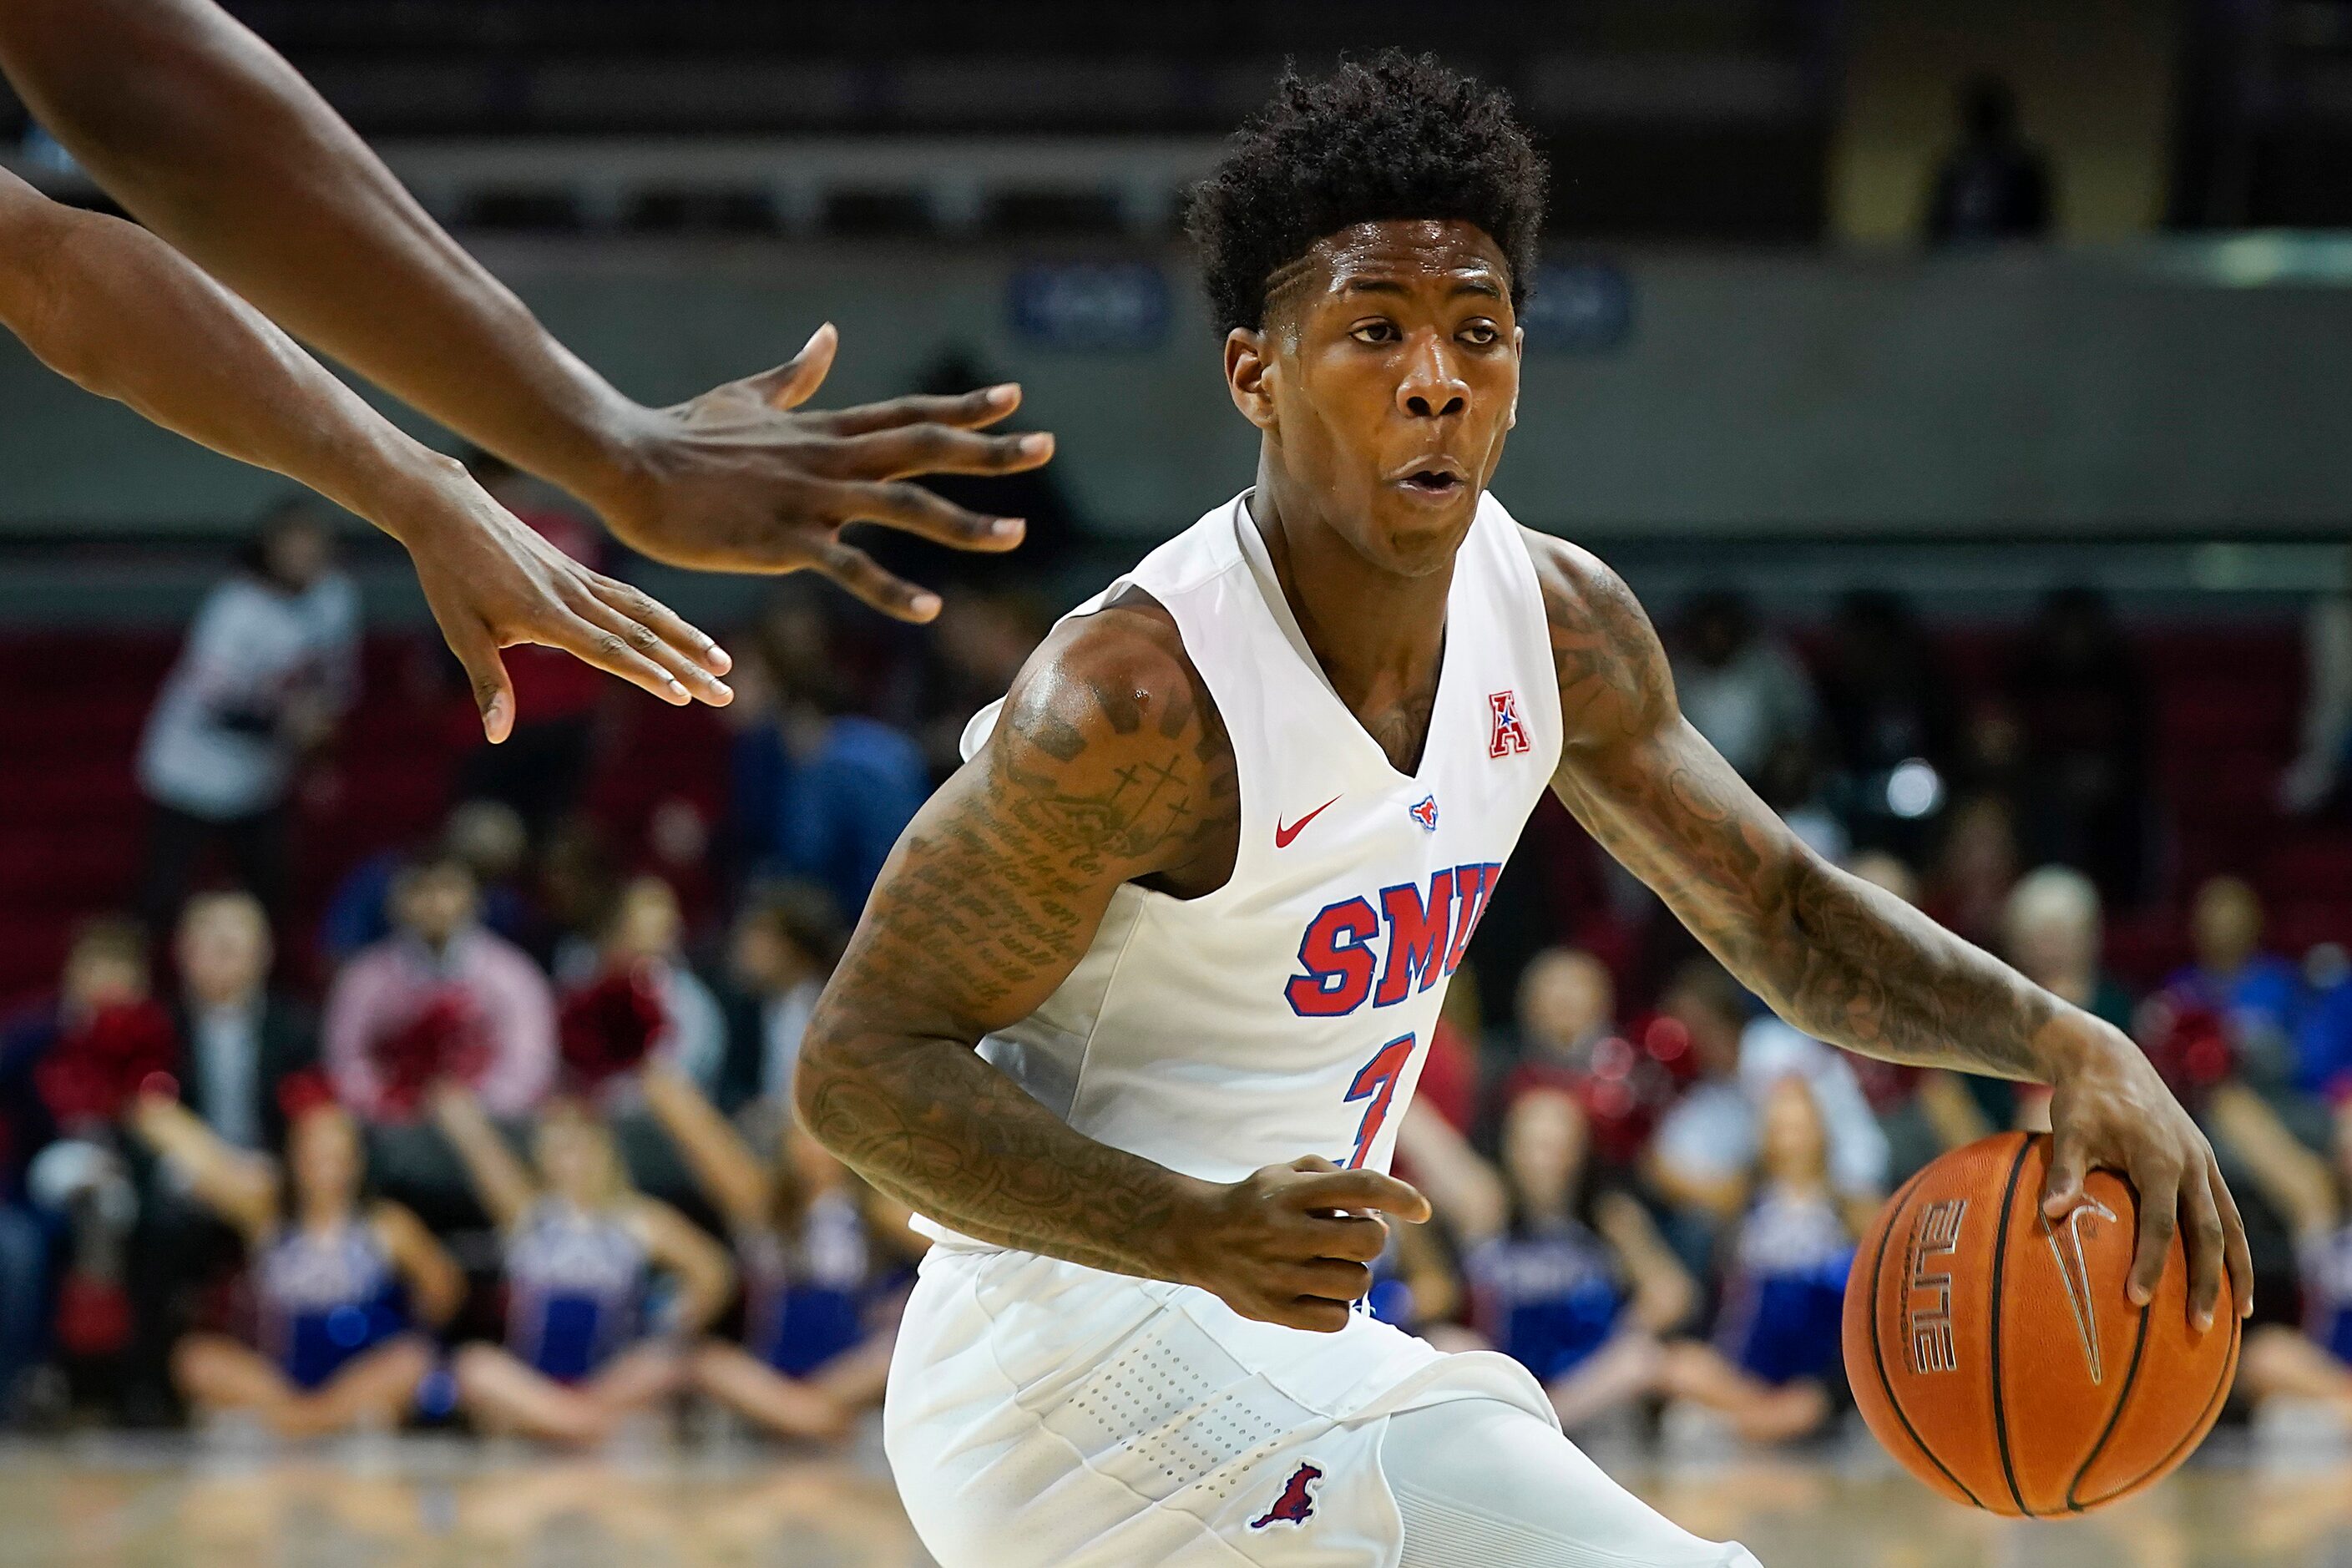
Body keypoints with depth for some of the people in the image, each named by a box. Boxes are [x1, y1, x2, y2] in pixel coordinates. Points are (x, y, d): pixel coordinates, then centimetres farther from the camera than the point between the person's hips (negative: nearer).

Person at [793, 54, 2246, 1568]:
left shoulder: (1559, 624, -1)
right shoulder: (1134, 699, -24)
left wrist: (2073, 1045, -6)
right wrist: (1198, 1234, -34)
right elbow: (860, 1062, -20)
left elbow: (1779, 909, 11)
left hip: (1277, 1335, 9)